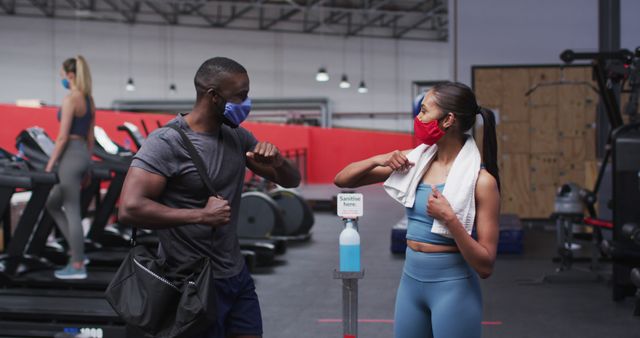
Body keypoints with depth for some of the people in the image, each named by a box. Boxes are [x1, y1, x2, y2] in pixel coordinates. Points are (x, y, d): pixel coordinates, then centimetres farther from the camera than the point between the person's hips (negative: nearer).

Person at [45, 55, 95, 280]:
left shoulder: (70, 99, -13)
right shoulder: (89, 100, 13)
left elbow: (63, 137, -16)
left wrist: (50, 165, -12)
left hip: (71, 155, -9)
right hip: (83, 154, 9)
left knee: (72, 212, -2)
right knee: (52, 204, 20)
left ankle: (77, 266, 3)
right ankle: (77, 251, 18)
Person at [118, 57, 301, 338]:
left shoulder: (238, 137, 6)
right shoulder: (166, 142, -16)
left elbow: (291, 181, 12)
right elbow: (129, 209, -26)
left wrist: (278, 161, -11)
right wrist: (201, 215, -25)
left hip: (237, 275, 7)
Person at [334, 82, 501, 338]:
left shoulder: (480, 180, -13)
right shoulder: (412, 160, 1)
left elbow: (485, 266, -15)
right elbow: (342, 180, 6)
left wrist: (450, 219, -26)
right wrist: (378, 160, -10)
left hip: (453, 287, -5)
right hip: (410, 280, 5)